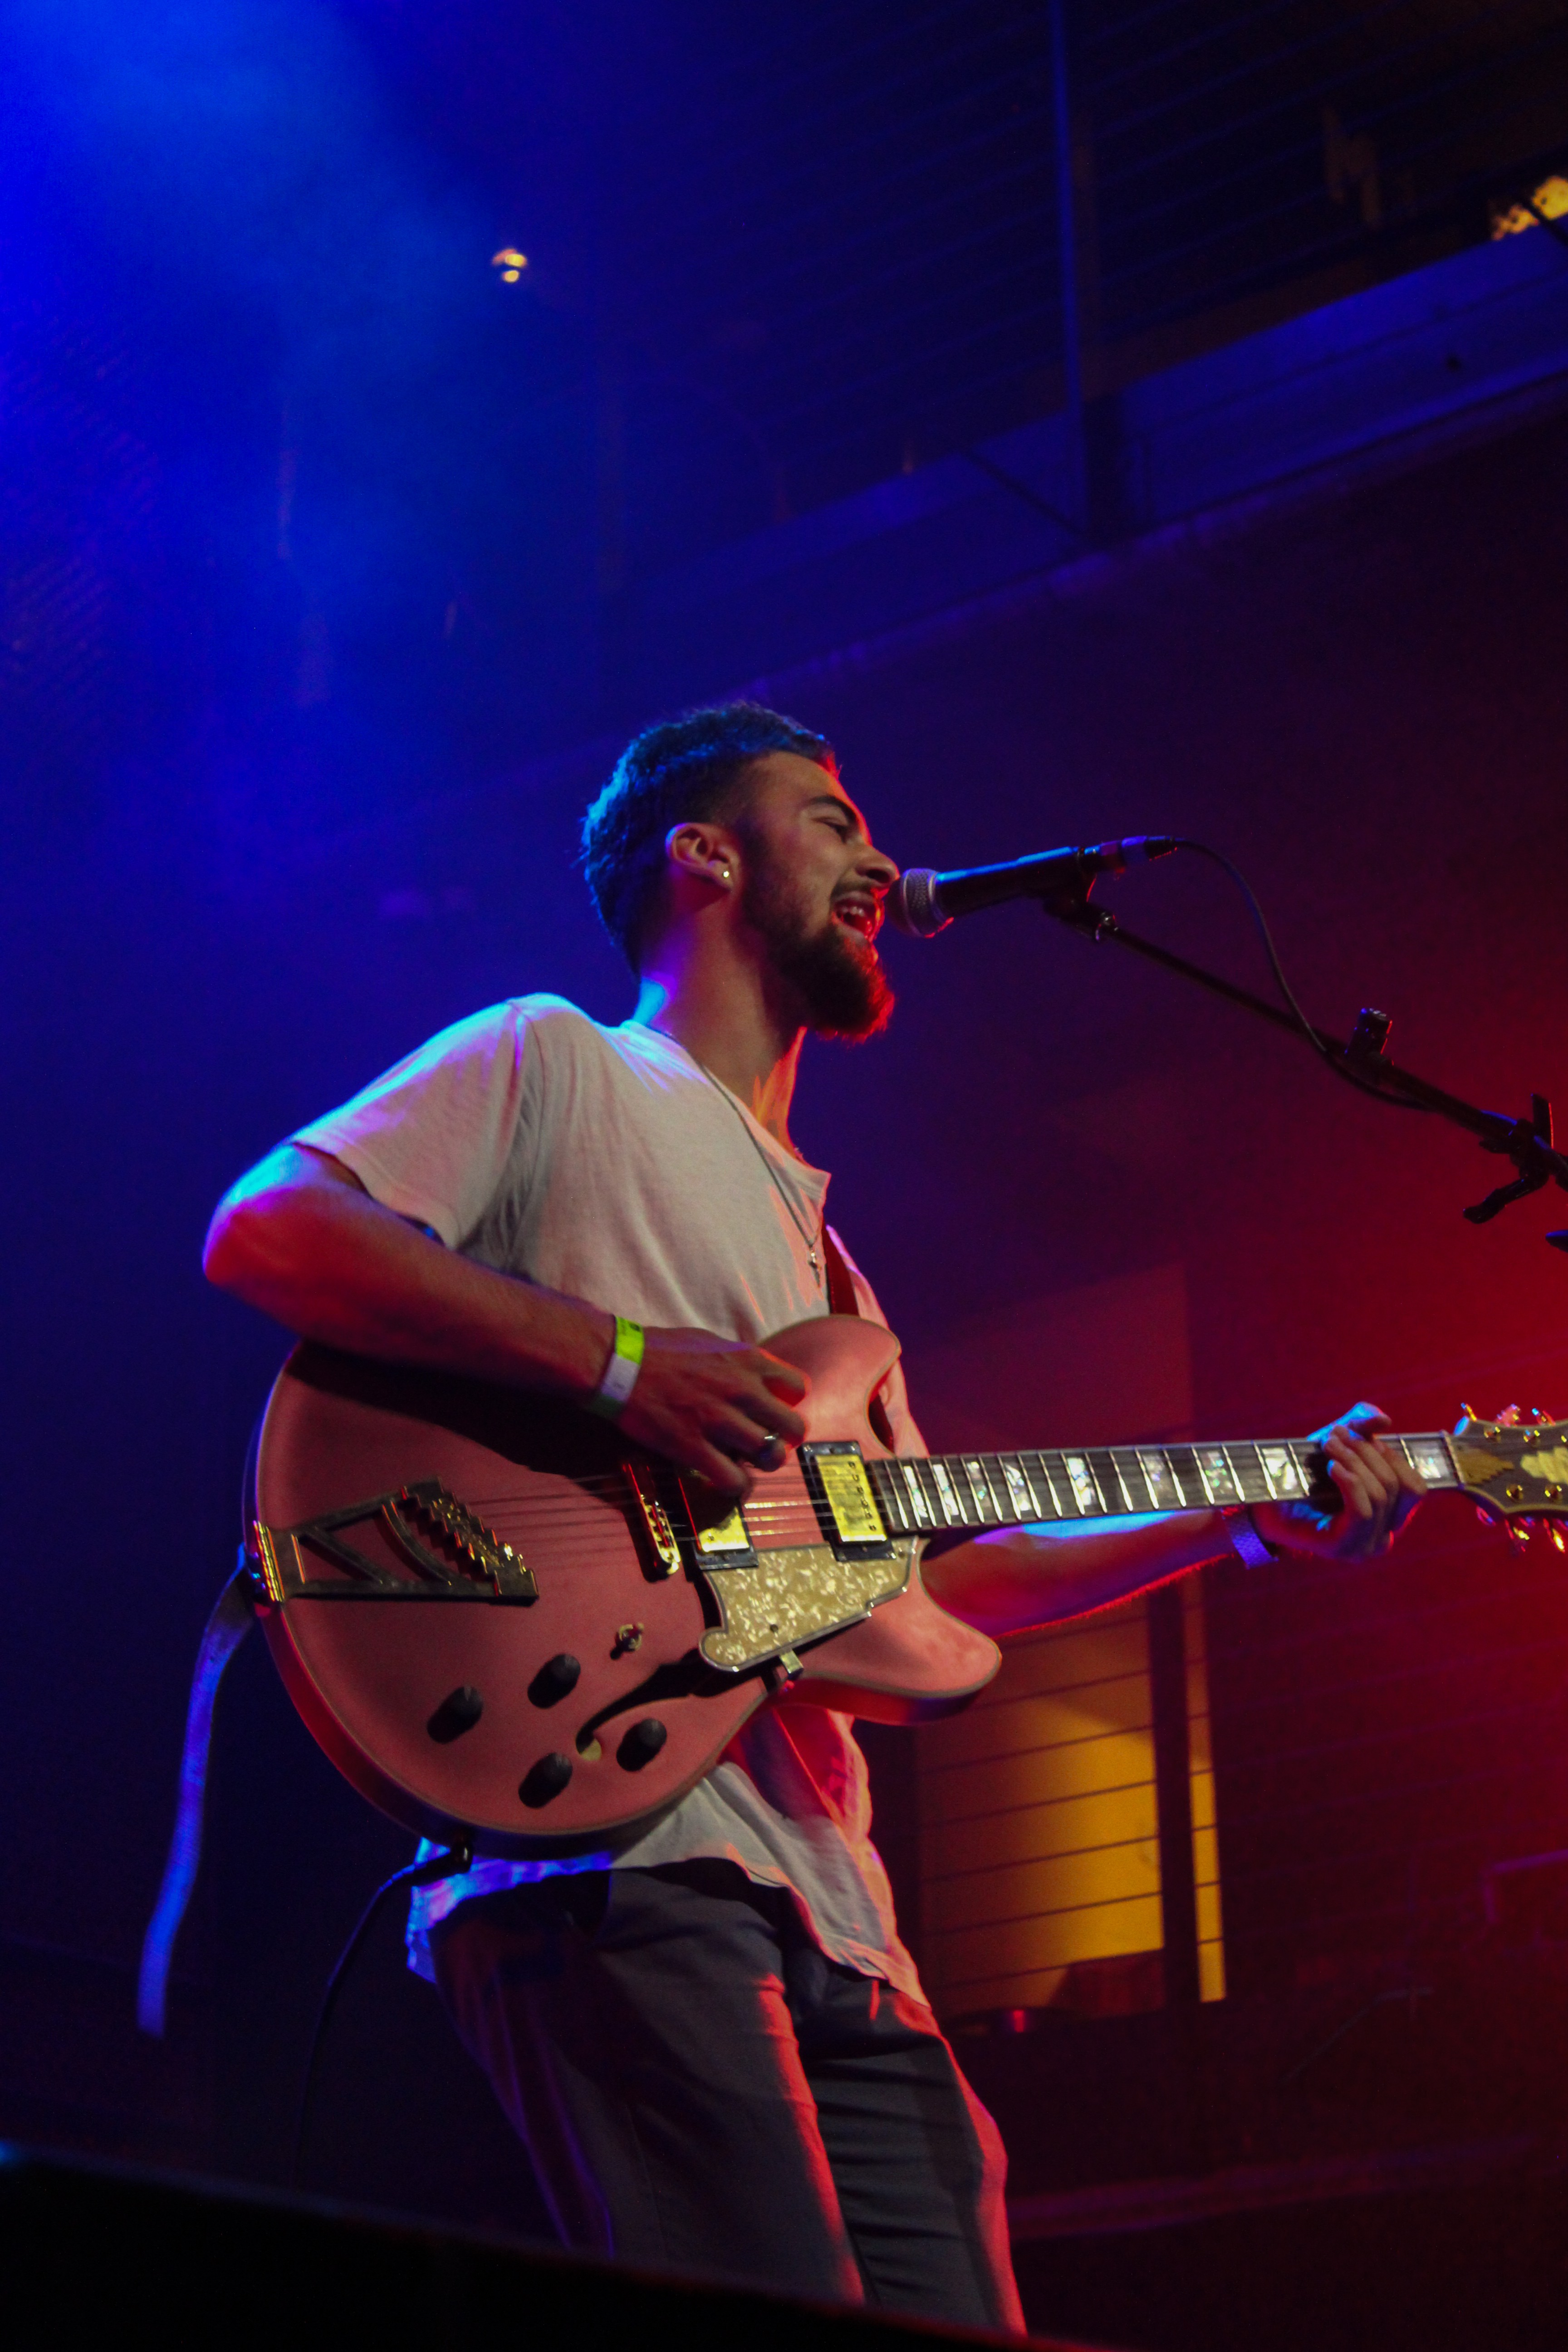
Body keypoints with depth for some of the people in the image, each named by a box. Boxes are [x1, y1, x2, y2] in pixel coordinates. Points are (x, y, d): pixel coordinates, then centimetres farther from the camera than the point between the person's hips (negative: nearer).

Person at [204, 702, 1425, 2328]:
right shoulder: (555, 1065, 8)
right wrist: (622, 1360, -16)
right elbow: (263, 1230, -8)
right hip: (610, 1841, -8)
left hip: (826, 1903, 9)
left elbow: (931, 1572, 28)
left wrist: (1252, 1517, 22)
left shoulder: (815, 1246, 32)